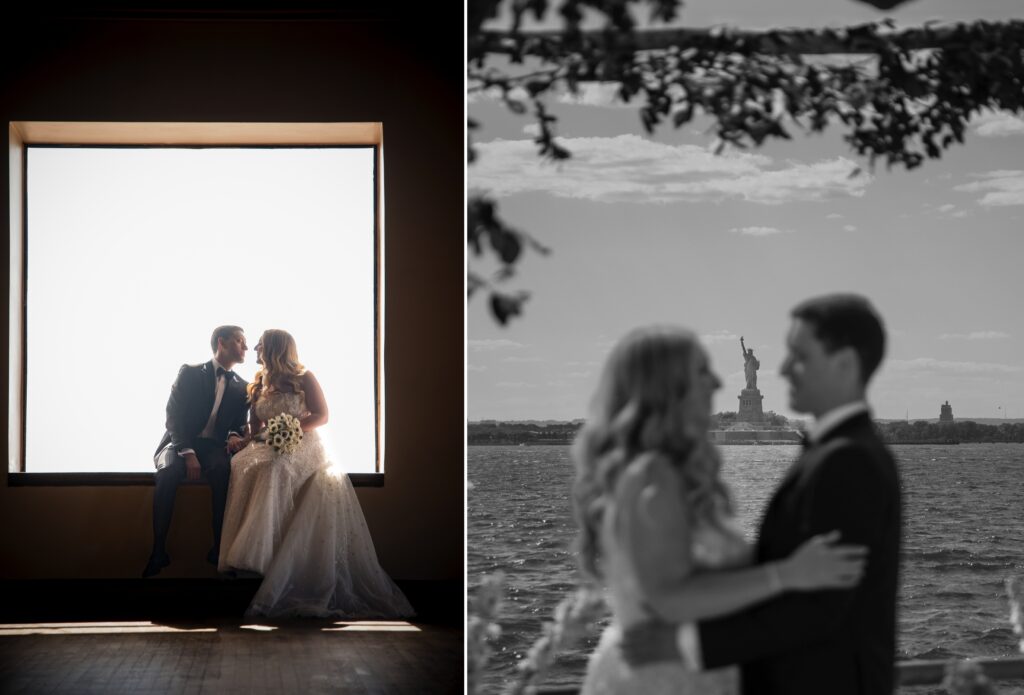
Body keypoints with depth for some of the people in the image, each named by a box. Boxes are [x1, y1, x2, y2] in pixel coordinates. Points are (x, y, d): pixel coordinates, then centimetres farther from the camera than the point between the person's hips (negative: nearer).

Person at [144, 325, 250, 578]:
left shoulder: (242, 387, 13)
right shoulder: (190, 373, 3)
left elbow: (239, 424, 12)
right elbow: (174, 416, -6)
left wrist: (234, 436, -14)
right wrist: (187, 452, -20)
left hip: (215, 448, 2)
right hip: (180, 444, -2)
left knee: (224, 471, -35)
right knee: (168, 472, -37)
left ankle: (219, 549, -30)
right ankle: (158, 552, -31)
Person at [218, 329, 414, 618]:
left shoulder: (304, 379, 3)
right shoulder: (259, 383, 19)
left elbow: (321, 416, -3)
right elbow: (255, 428, 16)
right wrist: (242, 441, -5)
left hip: (303, 449, -5)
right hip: (271, 449, 5)